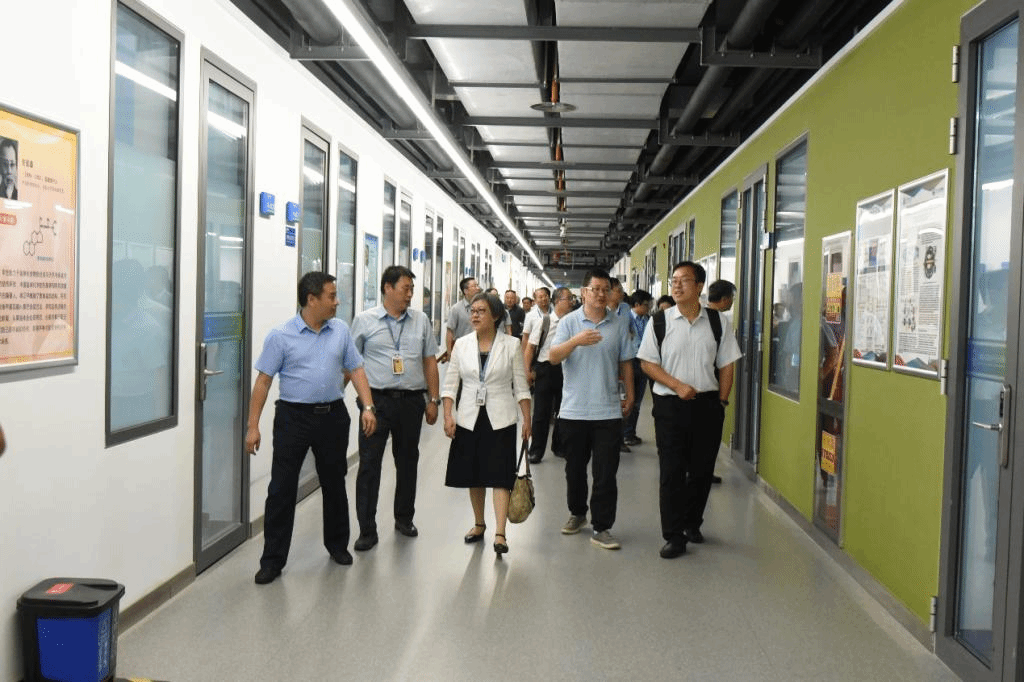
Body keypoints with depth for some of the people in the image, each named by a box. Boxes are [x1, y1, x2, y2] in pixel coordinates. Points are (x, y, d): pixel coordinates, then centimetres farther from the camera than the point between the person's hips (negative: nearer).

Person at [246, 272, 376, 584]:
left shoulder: (341, 330, 5)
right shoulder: (281, 336, -6)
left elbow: (355, 370, 8)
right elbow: (263, 381, -5)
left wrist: (368, 407, -3)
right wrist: (253, 426, -8)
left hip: (333, 416, 3)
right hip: (294, 417, -3)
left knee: (334, 484, 15)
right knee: (281, 488, -1)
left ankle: (337, 544, 33)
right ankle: (272, 559, 9)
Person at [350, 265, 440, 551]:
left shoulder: (420, 320, 9)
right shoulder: (364, 320, 1)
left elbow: (430, 361, 11)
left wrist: (434, 400, 7)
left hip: (411, 401, 3)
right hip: (377, 400, -3)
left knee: (408, 462, 13)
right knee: (369, 464, -4)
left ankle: (404, 518, 30)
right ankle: (367, 530, 4)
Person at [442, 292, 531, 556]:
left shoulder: (511, 345, -2)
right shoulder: (462, 344, 4)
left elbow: (521, 385, 1)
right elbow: (450, 383, 6)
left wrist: (527, 419, -2)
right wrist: (448, 416, -4)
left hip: (500, 420, -3)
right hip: (469, 419, 3)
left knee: (500, 476, -8)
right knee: (474, 475, 11)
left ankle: (500, 534, -9)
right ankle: (479, 524, 27)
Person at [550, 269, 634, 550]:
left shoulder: (617, 324, 6)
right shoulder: (569, 322, -1)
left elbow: (625, 363, 15)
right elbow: (553, 357, -12)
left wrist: (630, 395, 13)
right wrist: (576, 341, -27)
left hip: (608, 411, 1)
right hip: (574, 410, 0)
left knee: (606, 473, -1)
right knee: (575, 468, 14)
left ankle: (602, 528, 6)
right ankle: (577, 514, 34)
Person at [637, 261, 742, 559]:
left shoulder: (717, 322, 3)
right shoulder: (660, 321, -1)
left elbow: (726, 365, 7)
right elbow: (647, 363, -2)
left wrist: (721, 401, 1)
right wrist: (678, 385, -13)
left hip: (707, 404, 2)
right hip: (670, 404, -2)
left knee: (702, 469, 10)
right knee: (671, 472, 0)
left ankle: (692, 522, 31)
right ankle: (674, 536, 10)